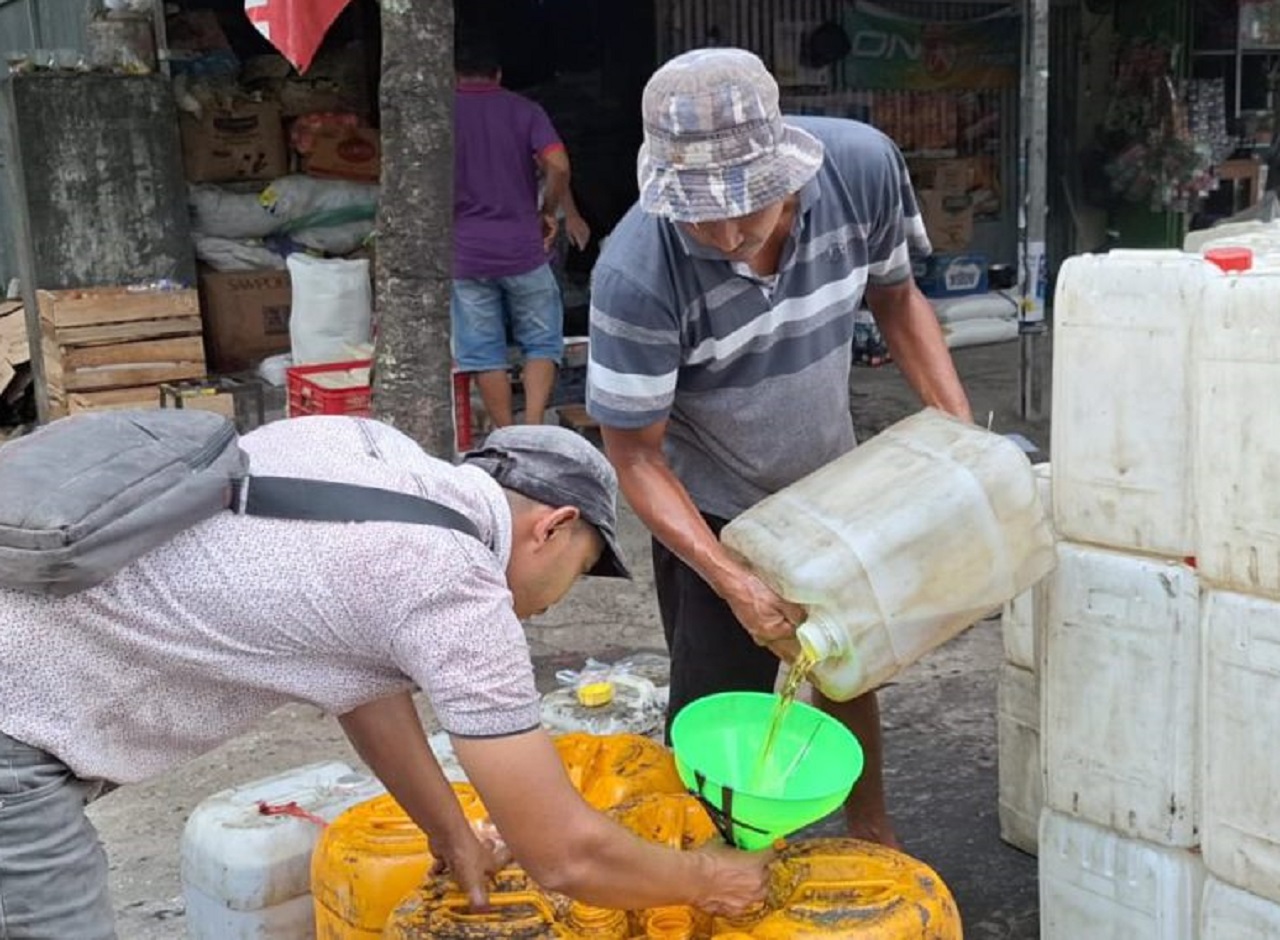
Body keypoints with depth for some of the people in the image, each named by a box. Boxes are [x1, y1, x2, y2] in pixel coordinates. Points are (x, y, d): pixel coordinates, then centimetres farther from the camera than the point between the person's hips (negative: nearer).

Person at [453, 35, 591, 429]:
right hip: (522, 246, 0)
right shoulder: (524, 110, 2)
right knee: (542, 341, 11)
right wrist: (551, 211, 3)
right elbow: (558, 165, -12)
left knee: (483, 351, 8)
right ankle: (533, 425, -5)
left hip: (465, 250, 0)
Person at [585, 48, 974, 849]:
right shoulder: (638, 274, -36)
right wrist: (731, 579, -34)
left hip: (832, 481, 4)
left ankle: (872, 833, 48)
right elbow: (635, 453, -24)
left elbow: (895, 297, -5)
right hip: (713, 508, -4)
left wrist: (964, 433, -13)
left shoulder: (864, 166, -26)